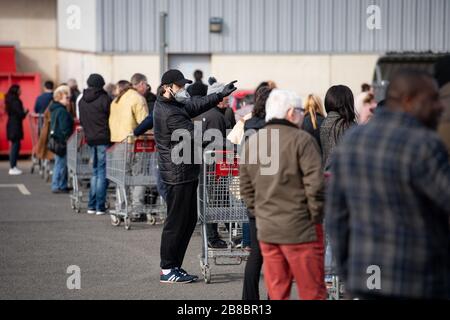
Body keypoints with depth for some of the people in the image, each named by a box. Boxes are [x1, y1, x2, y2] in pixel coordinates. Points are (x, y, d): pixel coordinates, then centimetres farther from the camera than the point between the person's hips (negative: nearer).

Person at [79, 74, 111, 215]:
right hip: (104, 140, -6)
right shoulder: (105, 99, -12)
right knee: (103, 173, -2)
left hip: (90, 139, 6)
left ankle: (92, 206, 14)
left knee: (95, 172, 15)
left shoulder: (82, 101, 8)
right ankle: (100, 207, -3)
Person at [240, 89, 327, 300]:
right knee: (312, 292, 0)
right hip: (300, 229, -6)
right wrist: (315, 215, -5)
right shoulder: (301, 140, -10)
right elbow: (315, 183, -15)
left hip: (266, 230, 6)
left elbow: (246, 188, 14)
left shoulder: (251, 143, 11)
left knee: (276, 292, 11)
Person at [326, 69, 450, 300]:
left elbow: (337, 215, 8)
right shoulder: (423, 147, -20)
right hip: (419, 284, -7)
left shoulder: (352, 141, 4)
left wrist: (350, 277, 16)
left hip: (372, 276, 7)